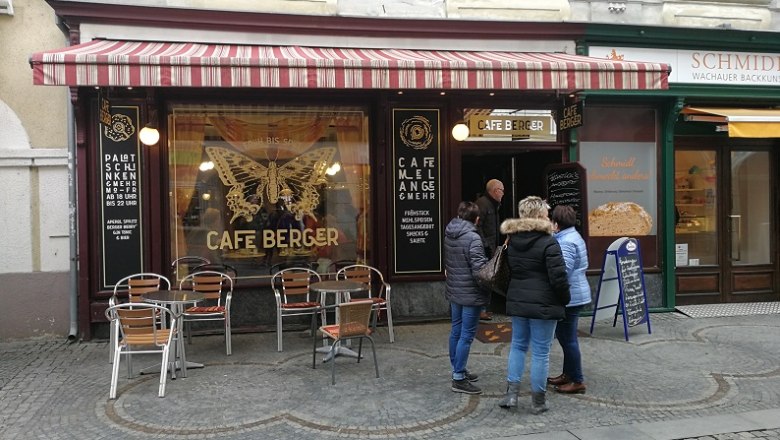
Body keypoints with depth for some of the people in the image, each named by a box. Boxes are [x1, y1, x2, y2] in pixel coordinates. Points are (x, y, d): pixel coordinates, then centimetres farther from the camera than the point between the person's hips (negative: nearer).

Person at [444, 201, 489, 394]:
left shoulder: (448, 234, 4)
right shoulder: (473, 238, -20)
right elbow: (479, 269, -23)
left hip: (454, 290, 8)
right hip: (470, 293, -8)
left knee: (456, 331, 17)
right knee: (466, 335, -1)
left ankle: (458, 370, 31)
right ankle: (459, 379, 3)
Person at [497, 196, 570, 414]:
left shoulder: (512, 240, 6)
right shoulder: (548, 242, -15)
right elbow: (558, 277, -15)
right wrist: (564, 300, -2)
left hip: (517, 302, 6)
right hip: (543, 304, -6)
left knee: (518, 345, 18)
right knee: (541, 352, 4)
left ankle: (512, 392, 13)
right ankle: (537, 401, 13)